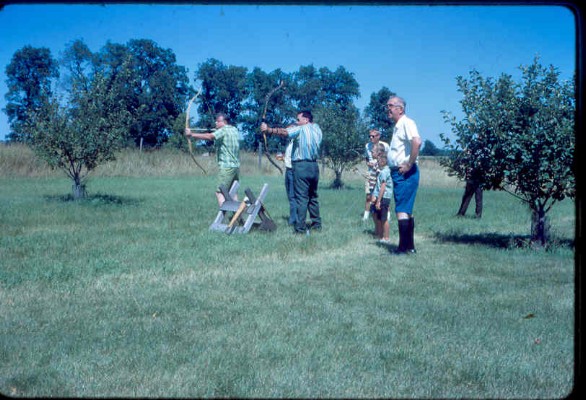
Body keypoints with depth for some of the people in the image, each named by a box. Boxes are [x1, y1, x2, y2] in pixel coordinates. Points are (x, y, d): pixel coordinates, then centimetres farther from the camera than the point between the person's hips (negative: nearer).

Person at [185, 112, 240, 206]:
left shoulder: (224, 130, -9)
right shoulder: (234, 130, 15)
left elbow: (209, 136, -22)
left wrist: (191, 134, -25)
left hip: (227, 167, -9)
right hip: (236, 166, 9)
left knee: (219, 193, -9)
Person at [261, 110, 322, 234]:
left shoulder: (301, 129, -5)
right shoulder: (317, 129, 13)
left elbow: (284, 132, -17)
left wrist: (268, 129, -16)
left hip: (301, 166, -6)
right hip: (314, 166, 6)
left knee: (301, 198, -7)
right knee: (313, 197, 17)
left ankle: (300, 228, -9)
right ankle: (317, 224, 22)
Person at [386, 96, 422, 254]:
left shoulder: (406, 123, -13)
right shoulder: (397, 126, 17)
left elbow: (417, 142, -30)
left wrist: (409, 165, -24)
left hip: (405, 174, -10)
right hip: (398, 173, 10)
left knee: (401, 210, -10)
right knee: (407, 210, 13)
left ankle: (403, 248, -8)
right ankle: (410, 246, 20)